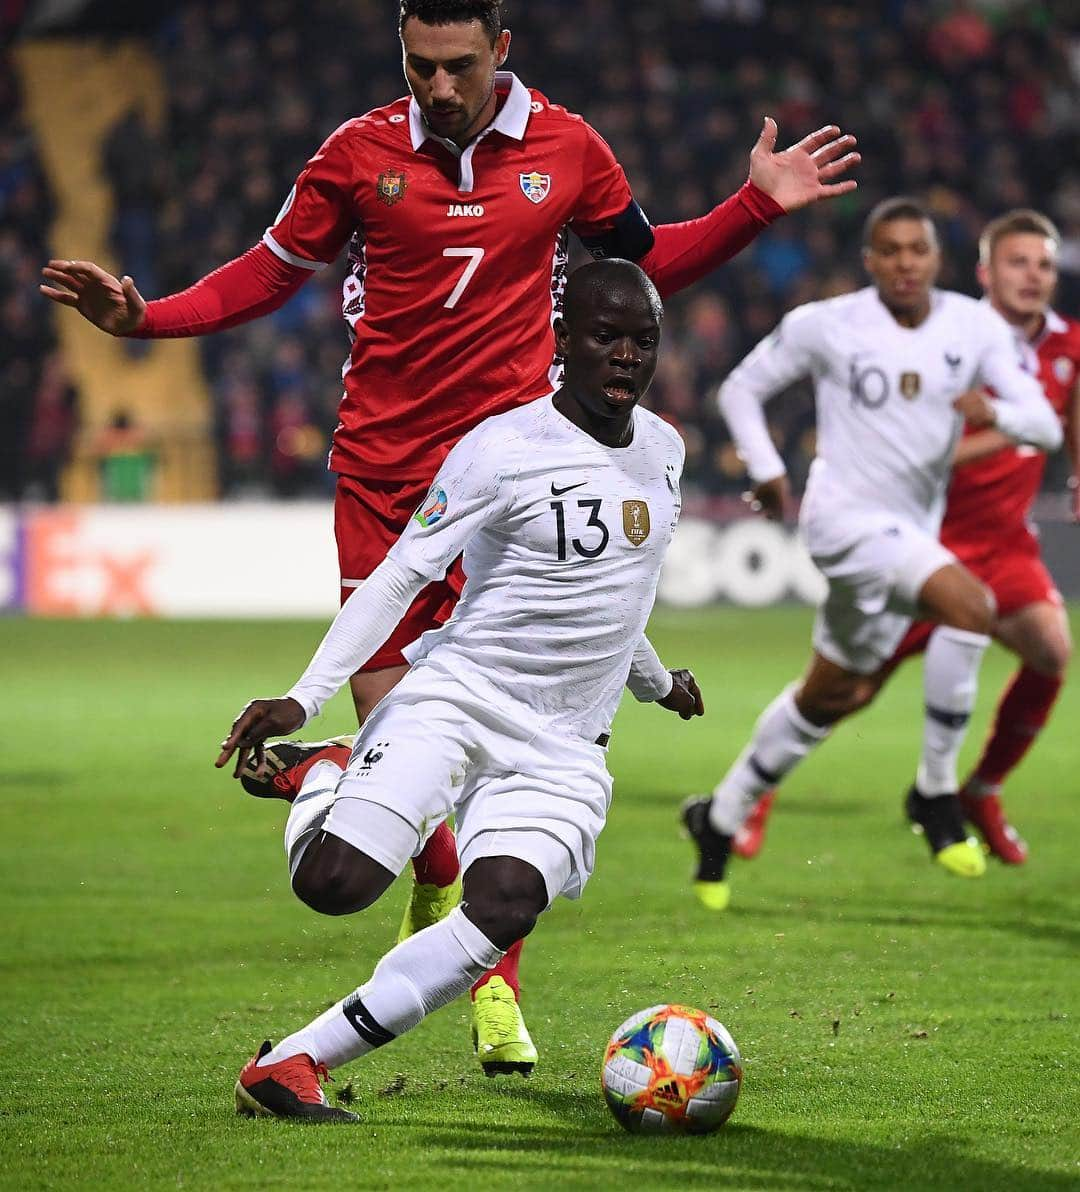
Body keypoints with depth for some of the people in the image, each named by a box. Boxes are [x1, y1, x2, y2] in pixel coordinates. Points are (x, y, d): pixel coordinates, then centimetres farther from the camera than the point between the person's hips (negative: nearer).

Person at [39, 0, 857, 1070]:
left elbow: (645, 261, 20)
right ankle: (436, 883, 32)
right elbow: (274, 270, 12)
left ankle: (496, 984, -2)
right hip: (378, 468, 1)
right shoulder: (361, 150, 1)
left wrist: (758, 207, 8)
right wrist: (146, 317, -2)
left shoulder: (565, 148, 3)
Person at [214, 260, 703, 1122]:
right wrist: (304, 697, -20)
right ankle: (323, 779, 17)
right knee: (334, 884, -20)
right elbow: (401, 575, -12)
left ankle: (292, 1065, -21)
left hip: (563, 747, 5)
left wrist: (655, 680, 43)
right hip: (455, 696, -5)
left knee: (505, 905, -22)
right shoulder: (504, 448, -11)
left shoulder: (663, 450, 10)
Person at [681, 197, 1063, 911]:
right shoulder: (826, 326, -8)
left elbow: (1047, 427, -6)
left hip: (913, 530, 6)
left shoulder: (976, 328, -1)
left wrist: (996, 412, -28)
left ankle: (721, 818, 35)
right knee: (971, 607, -28)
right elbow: (742, 389, 6)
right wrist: (766, 471, -7)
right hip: (848, 515, -6)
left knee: (836, 694, 17)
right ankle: (936, 792, -17)